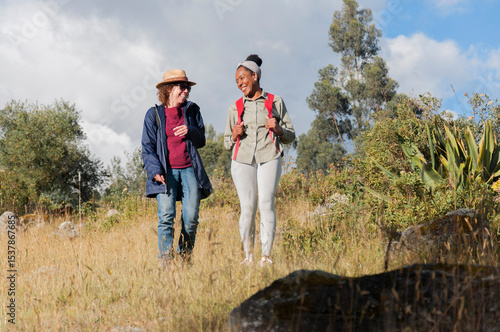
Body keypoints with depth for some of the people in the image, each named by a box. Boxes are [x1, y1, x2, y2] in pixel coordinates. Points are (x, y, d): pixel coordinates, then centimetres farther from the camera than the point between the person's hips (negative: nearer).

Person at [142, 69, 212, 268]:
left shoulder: (192, 110, 14)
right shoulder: (154, 114, 7)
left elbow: (201, 141, 15)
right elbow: (147, 147, 6)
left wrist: (190, 132, -8)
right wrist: (155, 170, -10)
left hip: (189, 169, 2)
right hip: (166, 171, -2)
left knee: (191, 217, -6)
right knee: (166, 215, -16)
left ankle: (185, 259, 5)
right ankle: (165, 260, -15)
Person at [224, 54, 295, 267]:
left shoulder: (275, 102, 12)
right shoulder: (235, 108, 17)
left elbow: (290, 137, 14)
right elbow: (227, 143, 21)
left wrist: (278, 129, -7)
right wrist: (234, 136, -1)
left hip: (269, 158, -2)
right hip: (242, 160, 2)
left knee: (266, 203, -14)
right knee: (247, 208, -5)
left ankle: (266, 256, -14)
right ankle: (248, 256, -1)